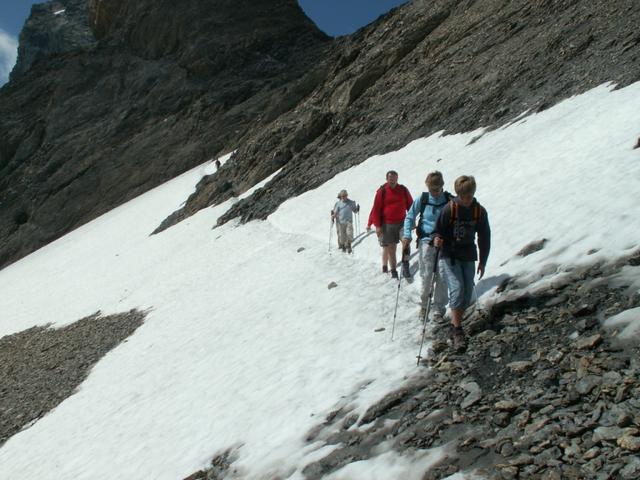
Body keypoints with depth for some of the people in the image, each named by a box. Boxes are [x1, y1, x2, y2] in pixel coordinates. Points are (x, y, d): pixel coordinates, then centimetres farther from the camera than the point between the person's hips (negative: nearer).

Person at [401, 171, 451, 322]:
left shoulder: (450, 200, -1)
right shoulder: (422, 199, -1)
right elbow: (410, 217, 8)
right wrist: (407, 235, -4)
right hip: (426, 242, 0)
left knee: (442, 277, -2)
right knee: (427, 276, -2)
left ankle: (438, 310, 10)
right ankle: (424, 304, 22)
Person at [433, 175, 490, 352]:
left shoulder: (480, 211, -2)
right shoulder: (449, 209, -12)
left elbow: (484, 237, 7)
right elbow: (438, 229, -3)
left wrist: (483, 261, 9)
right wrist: (437, 239, -27)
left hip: (469, 257, 4)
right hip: (450, 255, -4)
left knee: (467, 293, 6)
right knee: (457, 289, -16)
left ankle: (455, 323, 26)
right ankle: (458, 331, -10)